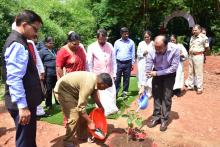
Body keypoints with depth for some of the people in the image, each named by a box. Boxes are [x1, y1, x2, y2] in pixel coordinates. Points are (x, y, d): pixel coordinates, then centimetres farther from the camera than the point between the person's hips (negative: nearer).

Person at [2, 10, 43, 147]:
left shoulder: (19, 42, 12)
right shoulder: (17, 44, -18)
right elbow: (14, 79, -25)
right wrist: (22, 106, -24)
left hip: (27, 100, 9)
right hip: (23, 104, -9)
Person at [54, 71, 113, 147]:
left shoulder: (95, 78, -5)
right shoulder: (88, 84, -33)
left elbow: (94, 94, 15)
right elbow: (81, 107, -29)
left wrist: (100, 107, 21)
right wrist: (90, 122, -20)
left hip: (71, 90, 9)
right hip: (62, 90, -9)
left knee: (83, 114, 11)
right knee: (74, 117, -13)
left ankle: (82, 135, 28)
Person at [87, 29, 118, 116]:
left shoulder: (109, 46, 2)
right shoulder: (92, 47, -8)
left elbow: (113, 61, 5)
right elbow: (89, 63, -5)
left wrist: (114, 74, 4)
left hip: (109, 75, 3)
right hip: (98, 76, -3)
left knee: (111, 92, 11)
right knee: (100, 94, 6)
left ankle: (111, 109, 30)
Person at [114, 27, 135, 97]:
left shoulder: (131, 42, 3)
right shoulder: (117, 42, 5)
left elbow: (133, 53, 5)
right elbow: (114, 53, 8)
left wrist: (132, 63, 2)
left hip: (128, 63, 0)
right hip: (119, 62, 0)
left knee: (126, 78, 8)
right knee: (117, 78, 3)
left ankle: (124, 92, 20)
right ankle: (115, 92, 11)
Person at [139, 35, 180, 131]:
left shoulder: (175, 49, -31)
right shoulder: (152, 52, -27)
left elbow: (174, 67, -25)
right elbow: (147, 69, -22)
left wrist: (157, 73, -27)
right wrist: (143, 86, -24)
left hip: (169, 74, -1)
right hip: (156, 73, 2)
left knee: (167, 97, -1)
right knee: (156, 95, 5)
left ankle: (164, 120, 13)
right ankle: (156, 117, 20)